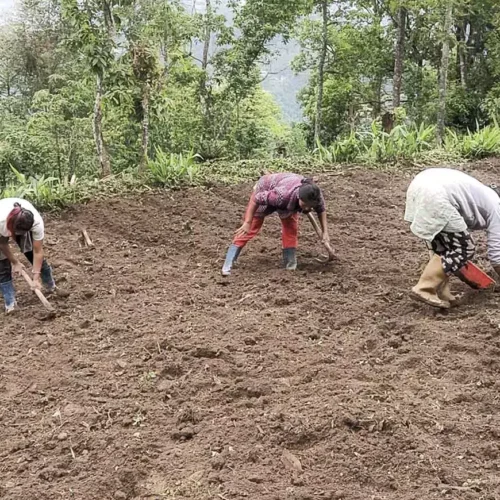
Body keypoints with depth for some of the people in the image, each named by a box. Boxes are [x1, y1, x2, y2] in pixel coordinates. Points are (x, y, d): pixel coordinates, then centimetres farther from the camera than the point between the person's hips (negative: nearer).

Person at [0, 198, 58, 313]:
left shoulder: (37, 222, -41)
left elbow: (38, 252, -30)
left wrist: (36, 278, -30)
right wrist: (15, 262, -14)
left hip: (24, 224, 1)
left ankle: (51, 286, 23)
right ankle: (10, 304, 2)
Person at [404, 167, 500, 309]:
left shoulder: (483, 196, 36)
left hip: (419, 185, 10)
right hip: (434, 196, -10)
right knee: (464, 248, 1)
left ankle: (440, 291, 23)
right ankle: (424, 289, 1)